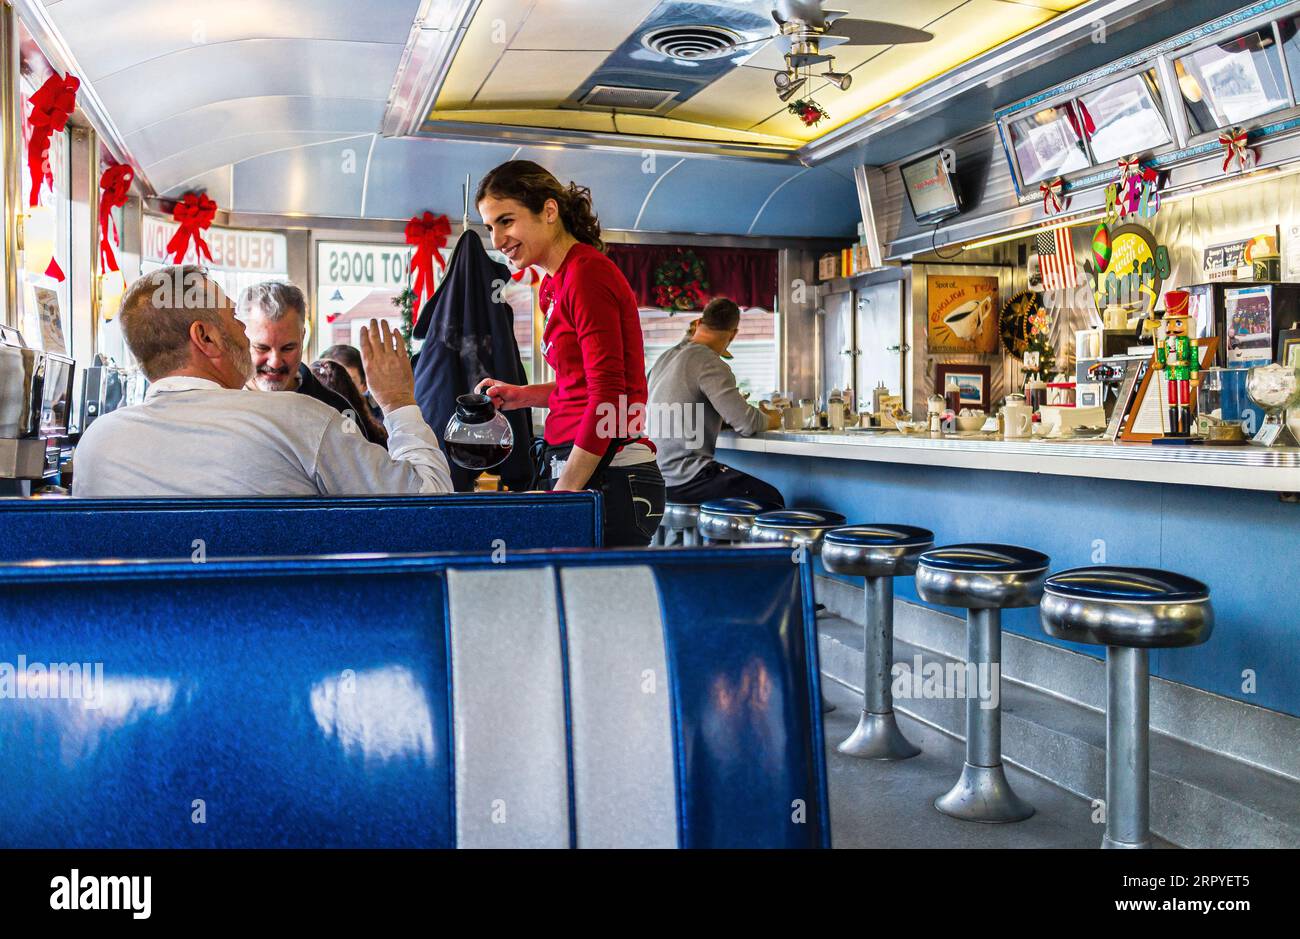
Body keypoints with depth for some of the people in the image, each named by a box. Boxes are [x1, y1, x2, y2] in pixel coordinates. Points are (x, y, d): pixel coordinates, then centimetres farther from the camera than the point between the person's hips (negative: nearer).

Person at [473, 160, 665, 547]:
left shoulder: (587, 272, -12)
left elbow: (607, 396, -17)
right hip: (574, 468, 9)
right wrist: (523, 396, 11)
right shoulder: (554, 284, 16)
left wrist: (563, 491, -16)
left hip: (608, 479, -9)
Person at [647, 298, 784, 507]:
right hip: (684, 479, -9)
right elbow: (747, 424, -17)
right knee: (771, 498, -4)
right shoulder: (710, 364, -14)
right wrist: (770, 420, 5)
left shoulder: (664, 358, 13)